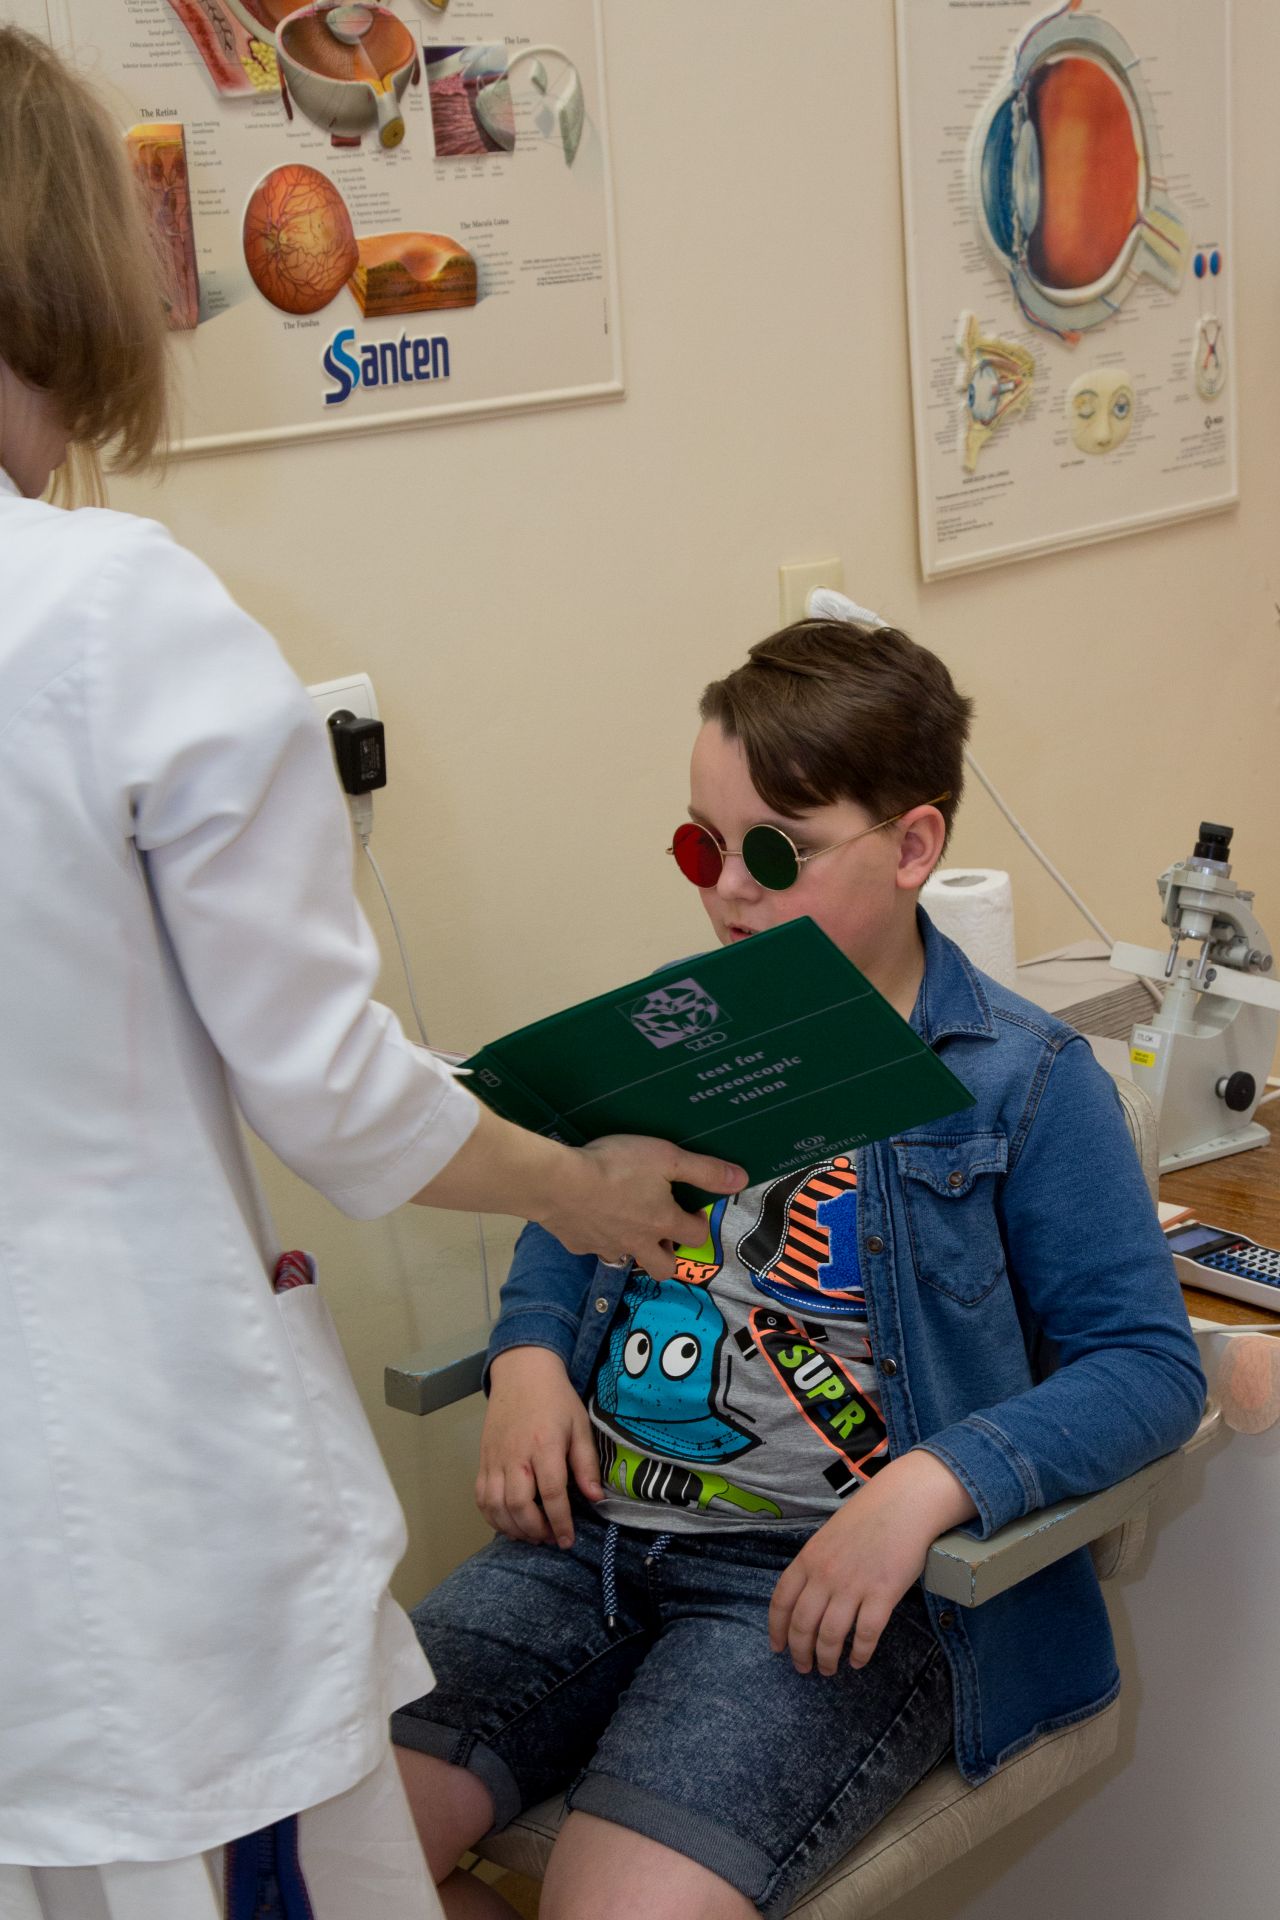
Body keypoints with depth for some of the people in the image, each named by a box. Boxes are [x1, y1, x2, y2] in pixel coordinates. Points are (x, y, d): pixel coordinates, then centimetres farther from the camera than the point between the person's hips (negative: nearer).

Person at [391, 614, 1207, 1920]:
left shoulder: (1021, 1081, -3)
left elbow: (1149, 1366, -6)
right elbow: (566, 1219, 27)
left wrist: (927, 1483, -22)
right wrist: (528, 1355, 5)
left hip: (823, 1579, -5)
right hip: (596, 1530, 5)